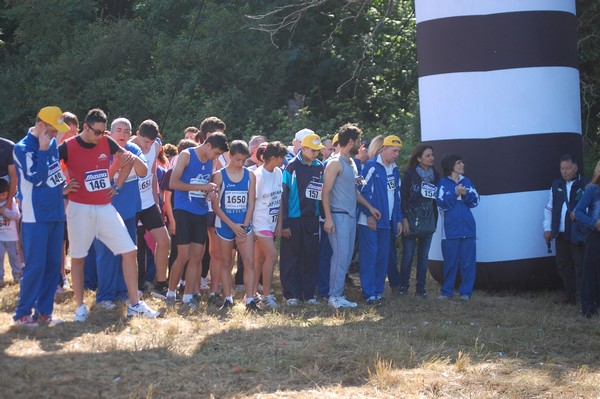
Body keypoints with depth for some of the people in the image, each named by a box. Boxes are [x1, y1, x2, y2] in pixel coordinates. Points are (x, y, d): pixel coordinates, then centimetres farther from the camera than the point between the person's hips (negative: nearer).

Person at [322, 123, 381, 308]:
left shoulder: (352, 164, 17)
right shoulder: (336, 163, -9)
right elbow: (326, 191, -13)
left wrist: (369, 207, 20)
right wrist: (328, 218, -19)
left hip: (351, 216, 9)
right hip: (339, 216, -9)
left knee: (347, 257, 8)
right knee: (340, 255, -11)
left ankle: (338, 295, 12)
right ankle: (334, 296, -7)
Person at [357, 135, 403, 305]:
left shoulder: (394, 170, 16)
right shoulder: (371, 166, -8)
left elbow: (397, 196, 21)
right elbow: (364, 191, -12)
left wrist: (398, 219, 16)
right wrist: (369, 214, -14)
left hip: (387, 221, 7)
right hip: (370, 221, -7)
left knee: (383, 257, 6)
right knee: (370, 256, -8)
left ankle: (378, 290, 13)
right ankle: (369, 293, -8)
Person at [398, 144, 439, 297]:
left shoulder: (434, 175, 10)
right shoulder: (409, 174, -4)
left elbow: (435, 199, 14)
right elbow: (403, 197, -8)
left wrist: (435, 220, 8)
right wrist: (404, 219, -15)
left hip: (428, 222, 5)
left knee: (424, 256, 6)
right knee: (408, 255, -2)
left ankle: (420, 288, 10)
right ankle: (403, 286, 8)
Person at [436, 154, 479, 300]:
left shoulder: (466, 181, 13)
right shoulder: (443, 183, 3)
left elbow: (475, 201, 5)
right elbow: (442, 204, -6)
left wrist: (466, 194, -13)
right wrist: (455, 193, -17)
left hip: (468, 229, 3)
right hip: (450, 230, -3)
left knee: (468, 262, 1)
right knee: (450, 262, 1)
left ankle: (466, 292, 7)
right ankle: (447, 291, 10)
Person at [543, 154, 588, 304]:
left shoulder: (585, 185, -5)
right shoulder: (556, 185, 13)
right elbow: (549, 208, 16)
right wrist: (547, 229, 10)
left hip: (577, 234, -6)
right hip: (560, 234, 6)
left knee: (580, 265, -3)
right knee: (563, 265, 11)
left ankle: (582, 296, 4)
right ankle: (568, 294, 21)